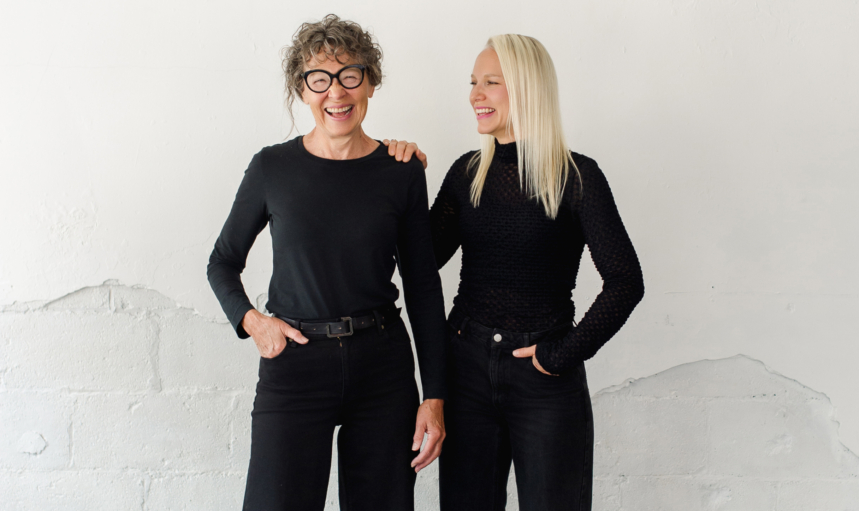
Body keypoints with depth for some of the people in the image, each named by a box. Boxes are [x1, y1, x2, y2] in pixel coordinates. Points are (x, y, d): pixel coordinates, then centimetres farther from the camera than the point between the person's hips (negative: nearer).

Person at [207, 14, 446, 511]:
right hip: (295, 364, -1)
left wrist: (435, 397, 1)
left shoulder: (402, 173, 0)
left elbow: (423, 288, 4)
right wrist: (250, 320, -8)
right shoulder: (272, 167, -1)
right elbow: (223, 263, 12)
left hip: (383, 365, 1)